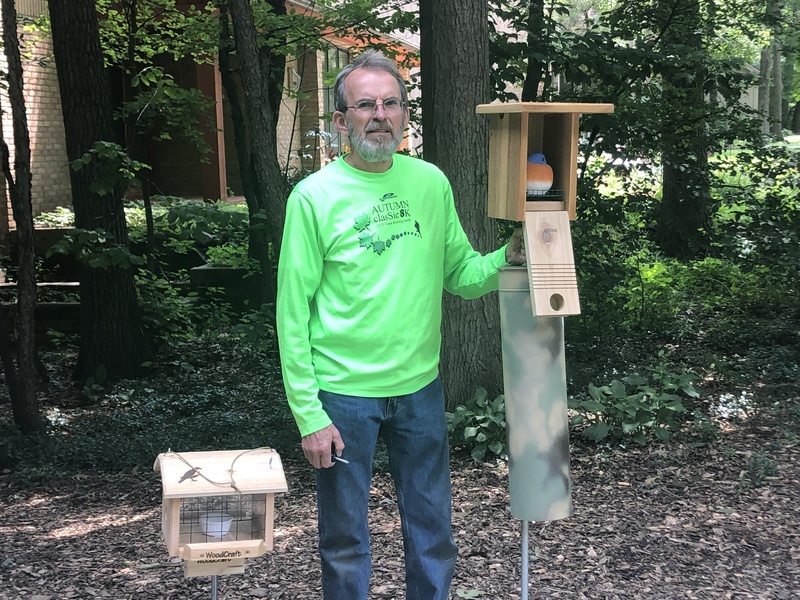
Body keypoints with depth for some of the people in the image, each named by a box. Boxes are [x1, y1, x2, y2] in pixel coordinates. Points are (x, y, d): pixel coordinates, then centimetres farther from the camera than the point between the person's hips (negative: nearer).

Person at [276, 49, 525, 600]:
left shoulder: (431, 182, 2)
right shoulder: (315, 196, -10)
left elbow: (459, 275, 7)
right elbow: (294, 312, -10)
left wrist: (507, 258, -13)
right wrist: (309, 415, -13)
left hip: (420, 387, 4)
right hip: (344, 392, -3)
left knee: (433, 533, 15)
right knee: (345, 539, 9)